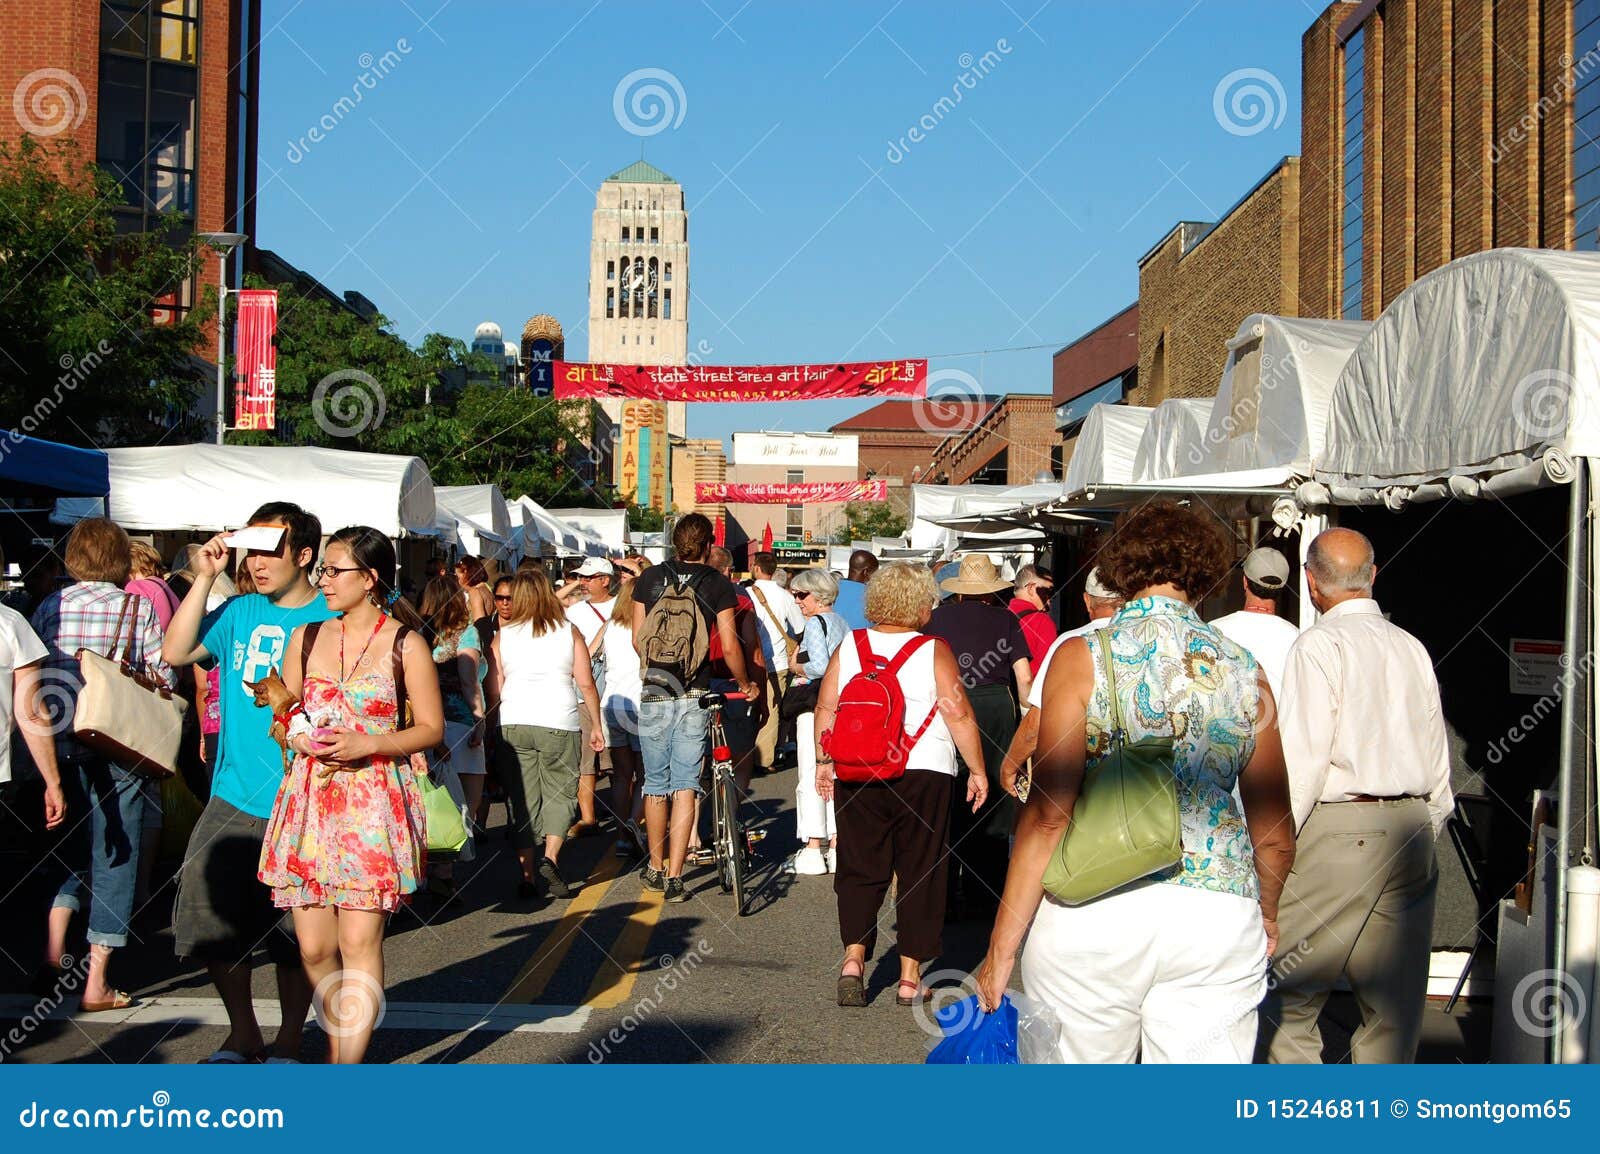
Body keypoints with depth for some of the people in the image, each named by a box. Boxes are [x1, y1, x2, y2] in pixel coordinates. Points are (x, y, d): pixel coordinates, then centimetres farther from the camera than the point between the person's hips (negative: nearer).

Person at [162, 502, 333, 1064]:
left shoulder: (332, 620, -3)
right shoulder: (239, 612, 9)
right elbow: (175, 652, -1)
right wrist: (205, 579, -3)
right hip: (234, 798, 4)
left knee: (296, 933, 6)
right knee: (209, 908, 1)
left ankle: (289, 1041, 25)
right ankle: (242, 1033, 22)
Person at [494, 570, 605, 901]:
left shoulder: (503, 635, 6)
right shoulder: (568, 631, 5)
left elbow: (495, 688, 3)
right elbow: (586, 683, 2)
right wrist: (596, 725, 9)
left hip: (513, 724, 1)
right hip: (558, 723, -1)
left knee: (523, 800, 7)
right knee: (561, 793, 11)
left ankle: (528, 876, 6)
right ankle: (550, 857, -10)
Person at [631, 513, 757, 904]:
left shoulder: (649, 578, 4)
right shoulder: (718, 584, -2)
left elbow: (637, 639, 8)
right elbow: (729, 646, -5)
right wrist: (745, 683, 12)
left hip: (653, 694, 2)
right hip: (693, 696, -2)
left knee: (656, 784, 13)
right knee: (685, 785, 2)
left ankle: (656, 869, 25)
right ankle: (674, 876, -3)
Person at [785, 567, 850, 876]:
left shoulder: (815, 623, -10)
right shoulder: (842, 623, 16)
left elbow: (820, 665, -22)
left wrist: (796, 667, -4)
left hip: (816, 706, -9)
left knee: (810, 776, -5)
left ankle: (813, 849, -4)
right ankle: (836, 845, 13)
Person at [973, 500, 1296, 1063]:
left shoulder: (1082, 658, -3)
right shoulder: (1243, 671, 6)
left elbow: (1049, 815, -9)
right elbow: (1274, 832, 11)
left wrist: (1002, 948, -5)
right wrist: (1266, 913, 30)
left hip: (1091, 910, -2)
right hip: (1218, 919, 2)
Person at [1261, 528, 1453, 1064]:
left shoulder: (1321, 643, -7)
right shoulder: (1413, 648, 13)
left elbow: (1303, 759, -13)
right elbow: (1439, 764, 15)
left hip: (1339, 828, -7)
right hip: (1412, 828, 7)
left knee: (1289, 998, 0)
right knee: (1393, 1004, 10)